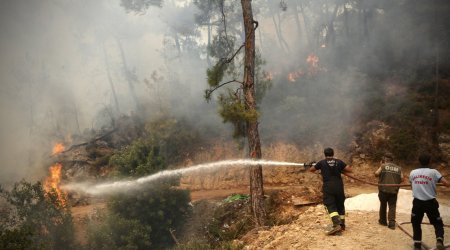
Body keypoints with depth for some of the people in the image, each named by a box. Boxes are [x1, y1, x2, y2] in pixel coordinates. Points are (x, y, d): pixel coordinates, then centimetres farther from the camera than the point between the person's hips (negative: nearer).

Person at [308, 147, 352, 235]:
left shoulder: (322, 162, 2)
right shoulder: (339, 162, 6)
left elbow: (311, 170, 15)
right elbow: (349, 170, 3)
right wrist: (340, 170, 17)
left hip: (328, 187, -3)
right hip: (339, 186, 3)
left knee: (330, 206, -8)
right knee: (340, 205, 17)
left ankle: (336, 224, -26)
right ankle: (342, 224, 22)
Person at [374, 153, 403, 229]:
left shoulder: (383, 166, -1)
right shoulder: (398, 168, 8)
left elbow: (376, 174, -8)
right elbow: (402, 179, 4)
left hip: (383, 189, -1)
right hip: (394, 190, 2)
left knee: (383, 205, 15)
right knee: (392, 206, 3)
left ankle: (383, 221, 25)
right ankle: (392, 223, -9)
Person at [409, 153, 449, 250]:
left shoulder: (413, 172, 6)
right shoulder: (433, 172, -5)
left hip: (417, 202, 2)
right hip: (430, 202, -2)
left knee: (416, 223, 18)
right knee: (438, 223, 11)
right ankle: (439, 240, -12)